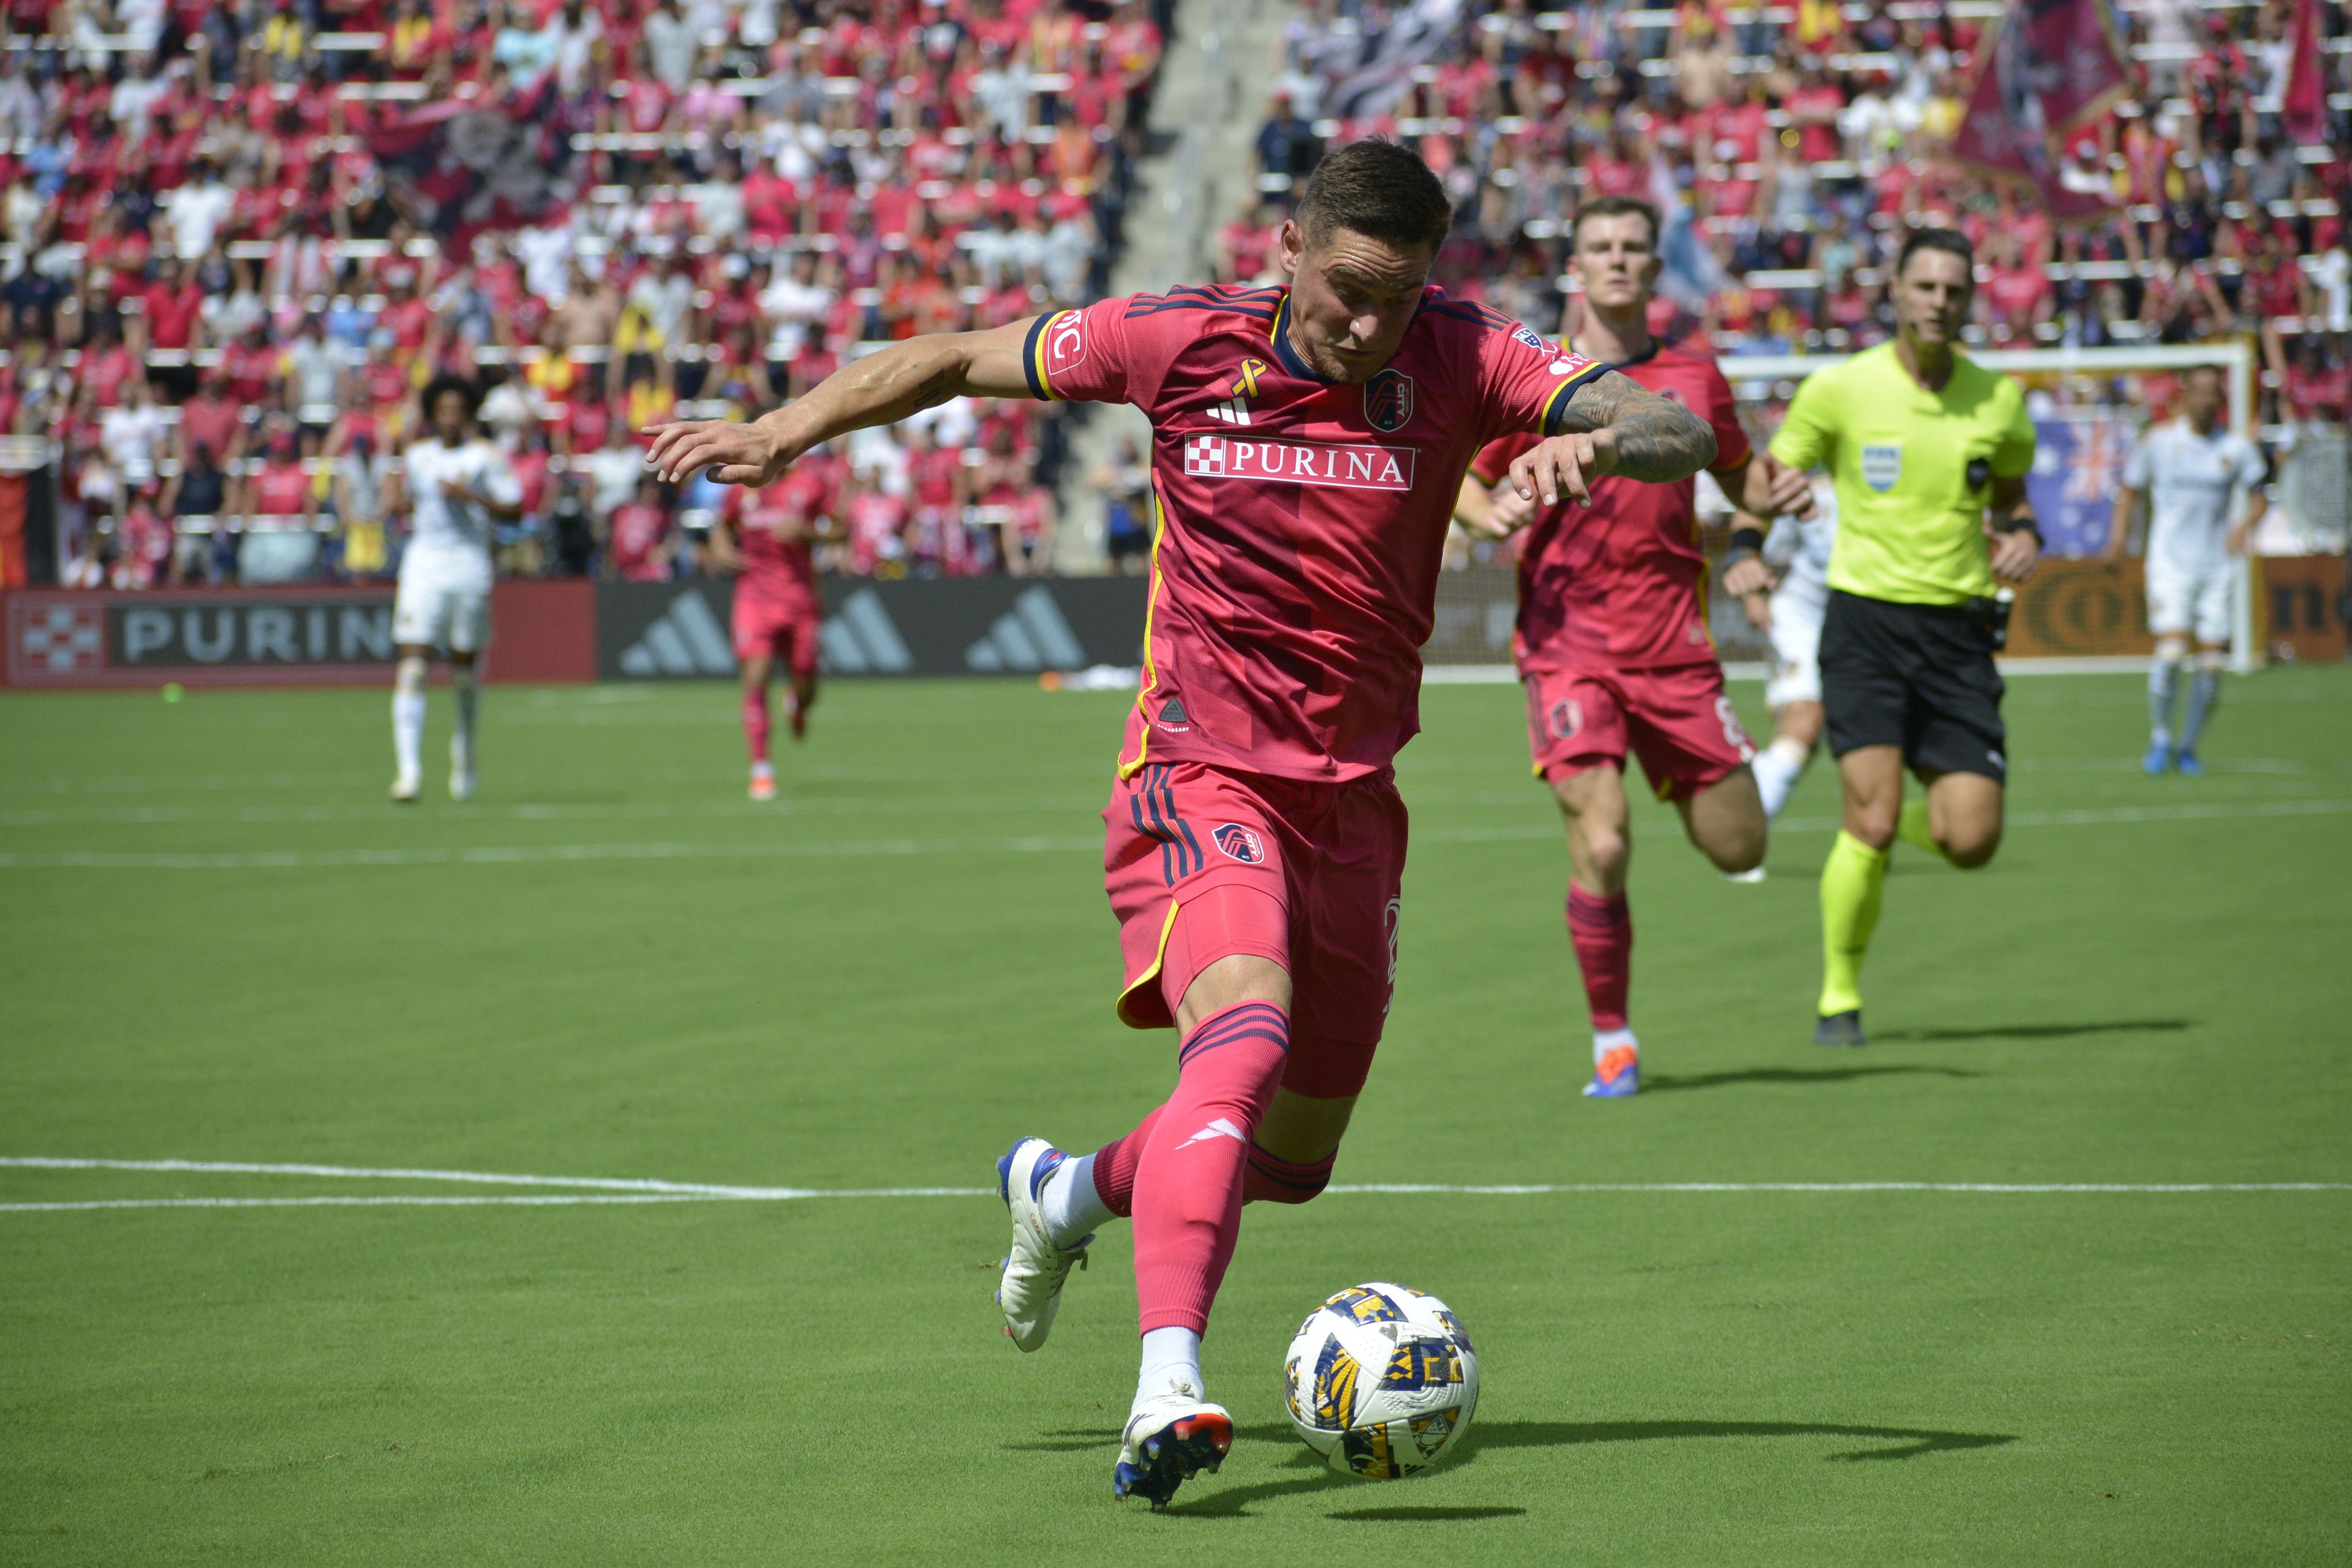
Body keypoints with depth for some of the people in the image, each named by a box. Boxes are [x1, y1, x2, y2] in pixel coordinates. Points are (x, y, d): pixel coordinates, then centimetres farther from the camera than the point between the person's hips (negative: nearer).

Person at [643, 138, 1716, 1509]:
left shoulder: (1458, 358, -7)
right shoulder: (1182, 341, -8)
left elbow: (1683, 433, -17)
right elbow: (955, 361, 6)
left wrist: (1603, 444, -39)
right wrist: (779, 434, 0)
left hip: (1352, 796, 4)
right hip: (1200, 775, -4)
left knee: (1296, 1159, 14)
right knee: (1244, 1034, -31)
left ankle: (1068, 1193, 45)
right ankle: (1169, 1388, -43)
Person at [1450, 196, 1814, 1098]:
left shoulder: (1693, 378, 8)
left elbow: (1740, 478, 20)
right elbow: (1462, 479, 8)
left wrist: (1779, 491, -3)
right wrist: (1487, 514, -15)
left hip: (1672, 645, 3)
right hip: (1566, 645, -3)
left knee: (1737, 848, 5)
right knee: (1601, 846, -17)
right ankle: (1612, 1044, 0)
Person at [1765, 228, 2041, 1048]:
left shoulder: (1999, 397, 5)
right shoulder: (1840, 388, -3)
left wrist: (2023, 537, -2)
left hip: (1959, 629, 3)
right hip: (1866, 619, -3)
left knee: (1971, 842, -6)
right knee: (1871, 820, -17)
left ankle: (1928, 810, 32)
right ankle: (1839, 996, 2)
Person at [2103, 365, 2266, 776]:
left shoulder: (2237, 448, 4)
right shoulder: (2158, 441, 1)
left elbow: (2258, 498, 7)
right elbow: (2130, 491, 9)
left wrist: (2244, 525, -14)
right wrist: (2118, 536, -6)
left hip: (2217, 567, 2)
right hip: (2170, 562, -2)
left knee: (2212, 663, -1)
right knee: (2171, 651, -18)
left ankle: (2188, 747, 17)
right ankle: (2160, 738, 0)